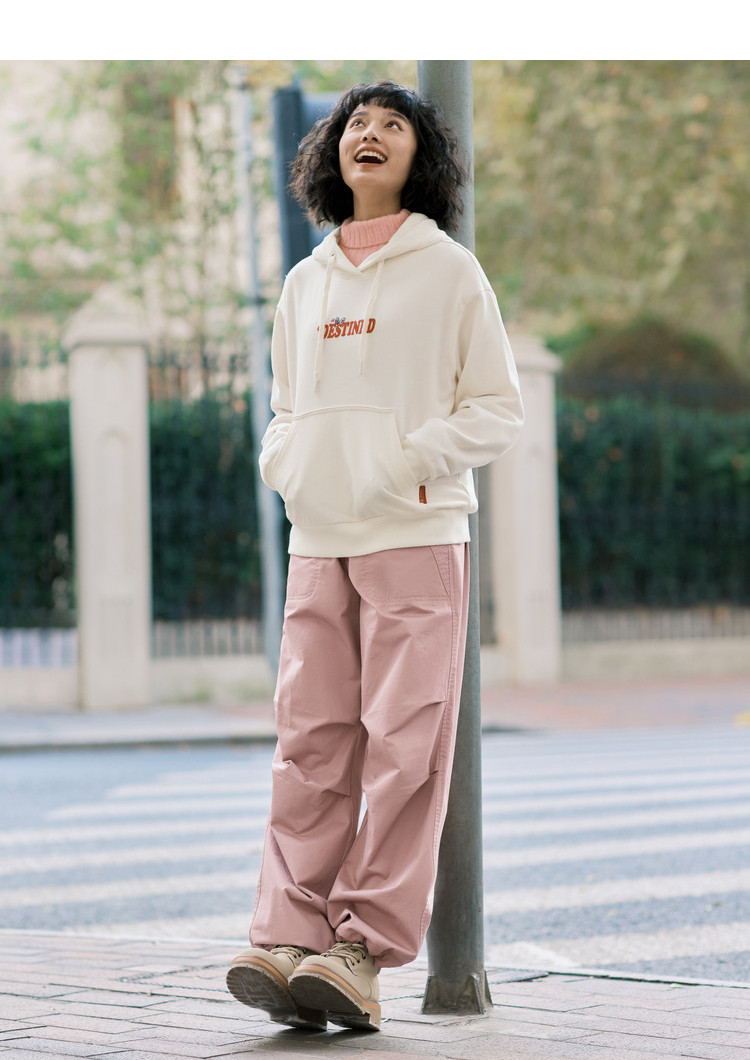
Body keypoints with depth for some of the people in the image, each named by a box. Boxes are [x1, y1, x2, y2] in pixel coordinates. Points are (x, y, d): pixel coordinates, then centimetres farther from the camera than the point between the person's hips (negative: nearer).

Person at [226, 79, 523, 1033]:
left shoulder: (450, 271, 4)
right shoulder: (304, 283, 17)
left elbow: (498, 408, 2)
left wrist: (411, 459, -12)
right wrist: (285, 461, 3)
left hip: (416, 537, -4)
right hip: (317, 543, 4)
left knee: (403, 748, -7)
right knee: (310, 746, -2)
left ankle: (368, 950, -6)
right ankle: (289, 938, -4)